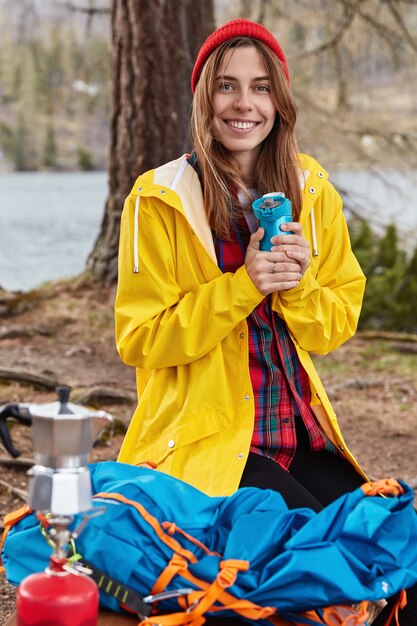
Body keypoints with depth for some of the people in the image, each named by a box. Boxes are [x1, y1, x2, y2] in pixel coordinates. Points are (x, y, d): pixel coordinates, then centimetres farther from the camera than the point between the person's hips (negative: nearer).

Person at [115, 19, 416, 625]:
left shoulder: (312, 191, 7)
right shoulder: (161, 199, -7)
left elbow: (339, 324, 9)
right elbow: (141, 340, -8)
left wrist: (296, 286, -13)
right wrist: (243, 286, -19)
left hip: (301, 434, 5)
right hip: (204, 438, -4)